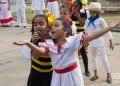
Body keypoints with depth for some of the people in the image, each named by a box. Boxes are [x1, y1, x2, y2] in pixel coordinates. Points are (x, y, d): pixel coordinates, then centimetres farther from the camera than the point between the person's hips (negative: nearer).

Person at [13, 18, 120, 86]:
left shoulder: (72, 41, -15)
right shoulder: (49, 43, -8)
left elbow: (91, 37, -23)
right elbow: (41, 50, -28)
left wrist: (110, 27, -31)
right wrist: (28, 43, -46)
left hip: (72, 73, -2)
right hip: (58, 75, 3)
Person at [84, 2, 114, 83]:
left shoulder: (100, 20, -12)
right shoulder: (88, 21, 1)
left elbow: (107, 30, -9)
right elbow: (86, 32, 12)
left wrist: (111, 42, -8)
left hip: (100, 42, -5)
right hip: (91, 43, 5)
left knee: (104, 58, 3)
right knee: (94, 58, 16)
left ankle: (109, 75, 14)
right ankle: (95, 74, 29)